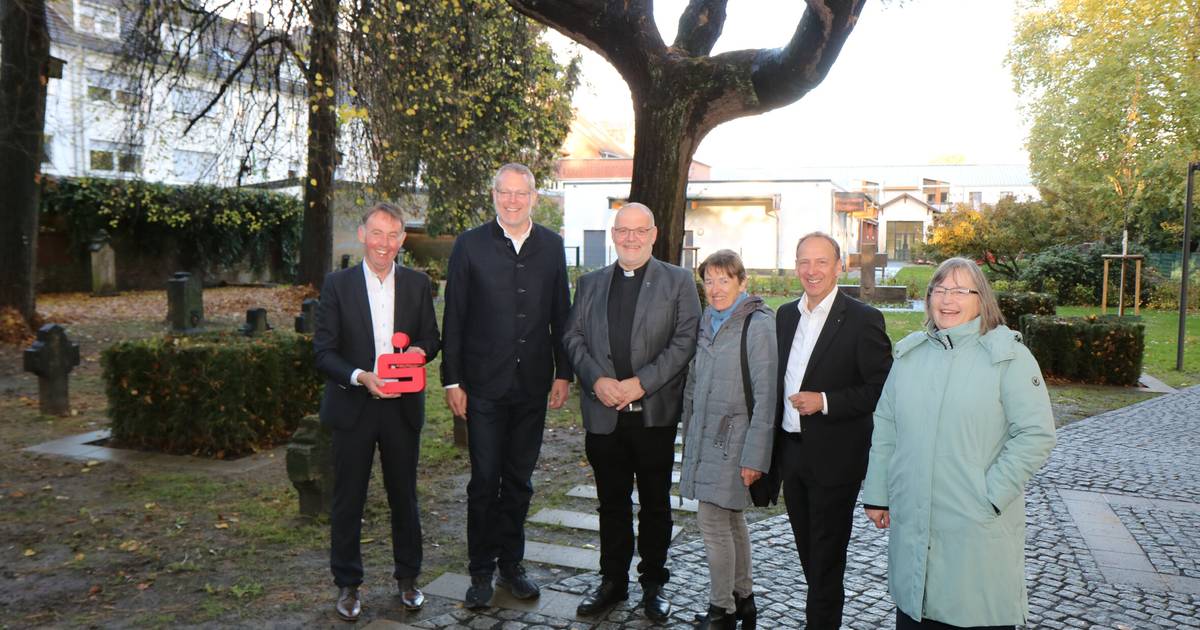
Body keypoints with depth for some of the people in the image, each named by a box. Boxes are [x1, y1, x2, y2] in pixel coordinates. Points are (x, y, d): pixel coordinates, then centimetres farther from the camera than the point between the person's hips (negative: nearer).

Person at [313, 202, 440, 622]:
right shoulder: (337, 284, -4)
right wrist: (360, 377, -22)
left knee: (404, 497, 13)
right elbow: (323, 352, -6)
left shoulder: (417, 284, 3)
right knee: (347, 501, 8)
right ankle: (347, 585, 25)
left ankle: (408, 577, 31)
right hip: (352, 409, -1)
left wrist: (420, 350, -15)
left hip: (402, 408, 2)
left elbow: (432, 338, 9)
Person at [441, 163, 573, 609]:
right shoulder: (470, 245, -2)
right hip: (484, 384, -2)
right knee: (484, 481, 4)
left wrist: (563, 372, 6)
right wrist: (452, 380, -5)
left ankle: (511, 565, 27)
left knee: (519, 480, 13)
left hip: (533, 384, 3)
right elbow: (454, 317, -2)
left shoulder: (551, 246, 6)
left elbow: (561, 313, 9)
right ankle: (481, 571, 19)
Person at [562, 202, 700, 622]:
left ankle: (653, 583, 24)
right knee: (611, 503, 12)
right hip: (603, 413, 3)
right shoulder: (590, 283, 12)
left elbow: (685, 340, -7)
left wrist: (641, 383, -15)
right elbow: (573, 336, 7)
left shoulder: (678, 282, 2)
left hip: (655, 412, -2)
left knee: (655, 503, 9)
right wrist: (597, 380, -9)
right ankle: (612, 581, 26)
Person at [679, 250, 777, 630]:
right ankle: (743, 599, 30)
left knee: (713, 521, -5)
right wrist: (689, 437, 13)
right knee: (731, 520, 16)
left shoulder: (758, 325, -12)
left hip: (732, 439, -7)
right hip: (705, 437, 7)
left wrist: (754, 456, -17)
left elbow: (765, 395, -15)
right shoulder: (707, 322, 9)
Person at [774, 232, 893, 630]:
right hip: (792, 451, 6)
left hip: (833, 458, -6)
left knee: (826, 555, 5)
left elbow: (881, 388, -13)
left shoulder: (862, 319, -12)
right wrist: (774, 445, 10)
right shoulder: (786, 315, 8)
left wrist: (825, 402, -22)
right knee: (807, 550, 19)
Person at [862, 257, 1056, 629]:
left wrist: (991, 495, -13)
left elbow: (1037, 434, -9)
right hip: (911, 524, 4)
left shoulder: (1009, 356, -5)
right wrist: (876, 495, 10)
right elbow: (885, 429, 11)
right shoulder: (909, 354, 9)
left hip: (979, 529, -4)